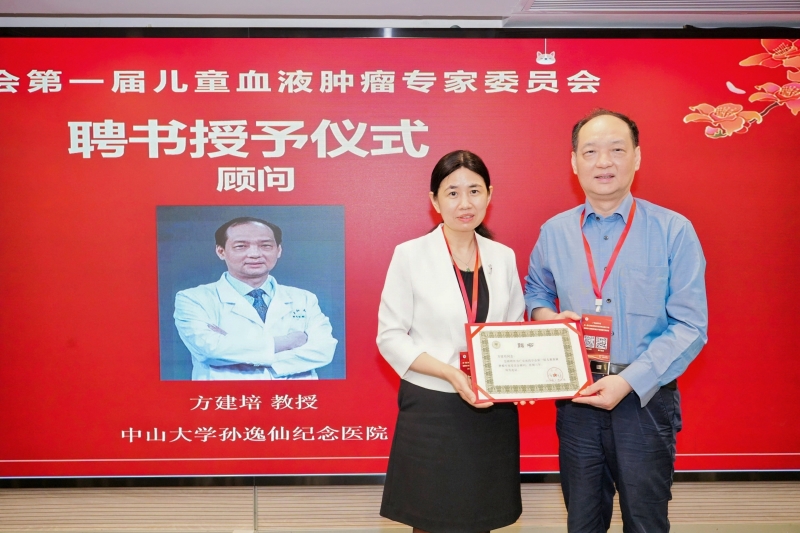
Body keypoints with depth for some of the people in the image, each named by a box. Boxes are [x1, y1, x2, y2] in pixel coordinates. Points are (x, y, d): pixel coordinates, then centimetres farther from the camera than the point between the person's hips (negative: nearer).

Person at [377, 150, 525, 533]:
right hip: (431, 410, -3)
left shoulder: (503, 257, 5)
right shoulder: (410, 255, -7)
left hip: (493, 411, 4)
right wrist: (449, 373, -20)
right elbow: (390, 337, -8)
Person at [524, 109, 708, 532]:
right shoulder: (553, 232, 2)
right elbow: (535, 293, 17)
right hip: (576, 400, 3)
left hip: (645, 399, -2)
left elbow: (690, 326, -10)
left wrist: (629, 382, -20)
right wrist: (546, 316, -6)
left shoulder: (673, 231, -8)